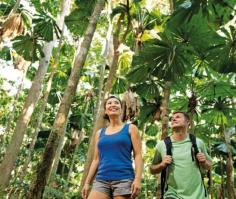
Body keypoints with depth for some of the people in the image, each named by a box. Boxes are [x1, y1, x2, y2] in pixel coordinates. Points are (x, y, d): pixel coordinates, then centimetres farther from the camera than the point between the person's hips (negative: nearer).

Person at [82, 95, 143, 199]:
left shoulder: (130, 128, 8)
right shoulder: (100, 133, 18)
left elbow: (138, 155, 0)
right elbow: (96, 159, 18)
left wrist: (137, 179, -12)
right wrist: (87, 182, 11)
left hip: (123, 179, -3)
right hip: (101, 180, 3)